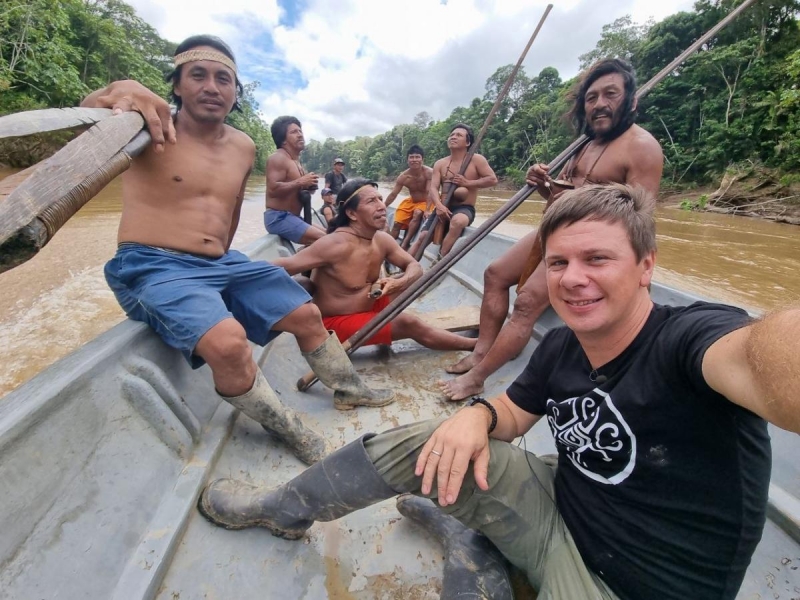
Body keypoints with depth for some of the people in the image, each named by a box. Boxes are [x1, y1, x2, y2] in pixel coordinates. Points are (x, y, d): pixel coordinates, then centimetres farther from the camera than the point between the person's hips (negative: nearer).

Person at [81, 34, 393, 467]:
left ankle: (348, 387, 30)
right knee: (227, 341, -34)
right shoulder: (151, 129, -6)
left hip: (222, 263, 6)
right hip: (153, 268, -6)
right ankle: (287, 430, -6)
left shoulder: (243, 147, 10)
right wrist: (119, 91, -47)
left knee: (307, 314, 5)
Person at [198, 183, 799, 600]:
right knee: (417, 444, -7)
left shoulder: (691, 333, -26)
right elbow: (513, 412, 4)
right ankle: (283, 510, 15)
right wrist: (477, 415, -19)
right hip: (559, 512, 5)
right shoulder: (559, 348, -7)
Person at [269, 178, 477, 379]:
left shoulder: (383, 240, -6)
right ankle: (472, 344, 2)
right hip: (335, 323, -8)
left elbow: (414, 267, -2)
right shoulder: (336, 244, -28)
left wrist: (399, 283, -23)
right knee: (408, 324, -18)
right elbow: (283, 267, -27)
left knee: (408, 279, 3)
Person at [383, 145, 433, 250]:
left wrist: (427, 210, -40)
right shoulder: (403, 177, -15)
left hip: (425, 202, -5)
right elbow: (393, 194, -8)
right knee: (397, 222, -5)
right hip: (411, 201, 5)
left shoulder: (429, 172, -26)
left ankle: (405, 243, -33)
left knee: (417, 214, -34)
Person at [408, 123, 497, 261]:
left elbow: (493, 179, -6)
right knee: (423, 237, -12)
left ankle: (439, 260, -32)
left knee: (457, 221, -40)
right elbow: (433, 188, -3)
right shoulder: (440, 163, 9)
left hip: (465, 209, -4)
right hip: (443, 209, 4)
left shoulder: (476, 160, 0)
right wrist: (439, 205, -24)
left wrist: (467, 183, -14)